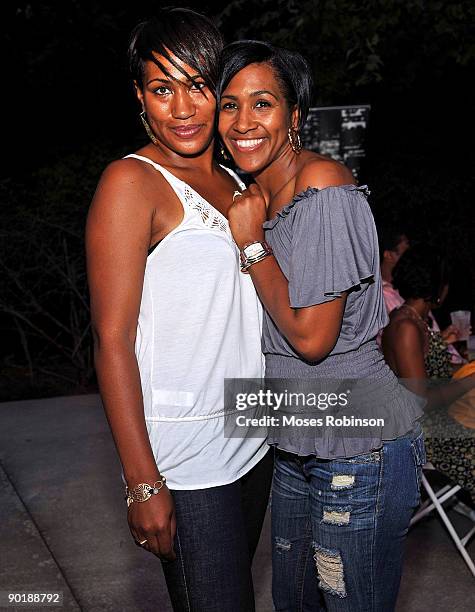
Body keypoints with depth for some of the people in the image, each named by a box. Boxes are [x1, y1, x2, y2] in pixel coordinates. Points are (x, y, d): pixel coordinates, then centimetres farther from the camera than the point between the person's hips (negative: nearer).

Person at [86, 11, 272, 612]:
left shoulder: (234, 180, 11)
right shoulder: (132, 182, -12)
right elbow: (112, 338, -16)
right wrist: (142, 483, -19)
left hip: (252, 442, 7)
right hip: (185, 463, -7)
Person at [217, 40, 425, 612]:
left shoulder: (324, 187, -20)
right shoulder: (256, 195, 8)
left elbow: (311, 337, -22)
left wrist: (252, 243, -14)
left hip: (361, 449, -9)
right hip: (298, 446, 9)